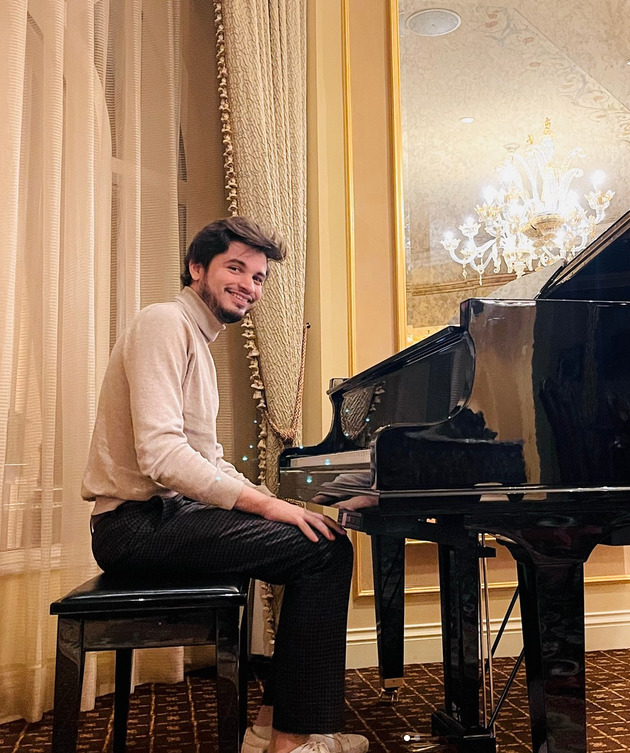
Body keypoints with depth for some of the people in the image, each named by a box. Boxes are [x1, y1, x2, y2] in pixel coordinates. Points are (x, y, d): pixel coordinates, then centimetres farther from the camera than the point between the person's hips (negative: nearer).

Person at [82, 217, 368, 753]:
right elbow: (161, 454, -24)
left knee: (315, 546, 6)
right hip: (138, 522, -10)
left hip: (170, 512, 10)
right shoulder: (165, 324, -11)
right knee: (327, 550, -15)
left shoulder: (199, 343, 21)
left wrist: (276, 503, 4)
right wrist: (268, 505, -22)